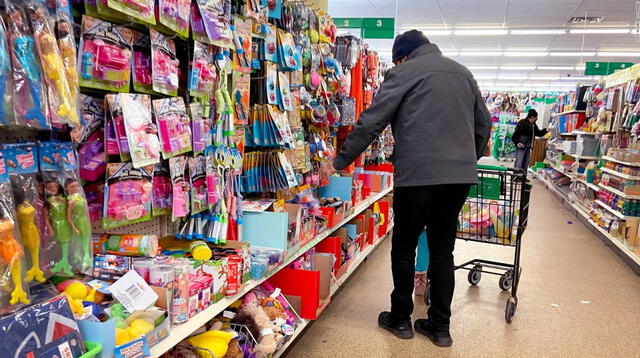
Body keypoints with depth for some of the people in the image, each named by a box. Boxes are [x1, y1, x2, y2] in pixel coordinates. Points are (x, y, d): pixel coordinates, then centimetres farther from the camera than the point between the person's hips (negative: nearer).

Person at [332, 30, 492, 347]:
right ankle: (440, 326, 19)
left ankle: (400, 318, 21)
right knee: (442, 249, 13)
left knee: (404, 247, 10)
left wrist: (340, 161, 0)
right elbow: (484, 123, 21)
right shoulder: (462, 72, 19)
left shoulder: (404, 72, 1)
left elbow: (372, 122, -5)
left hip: (418, 175, -5)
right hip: (460, 175, 6)